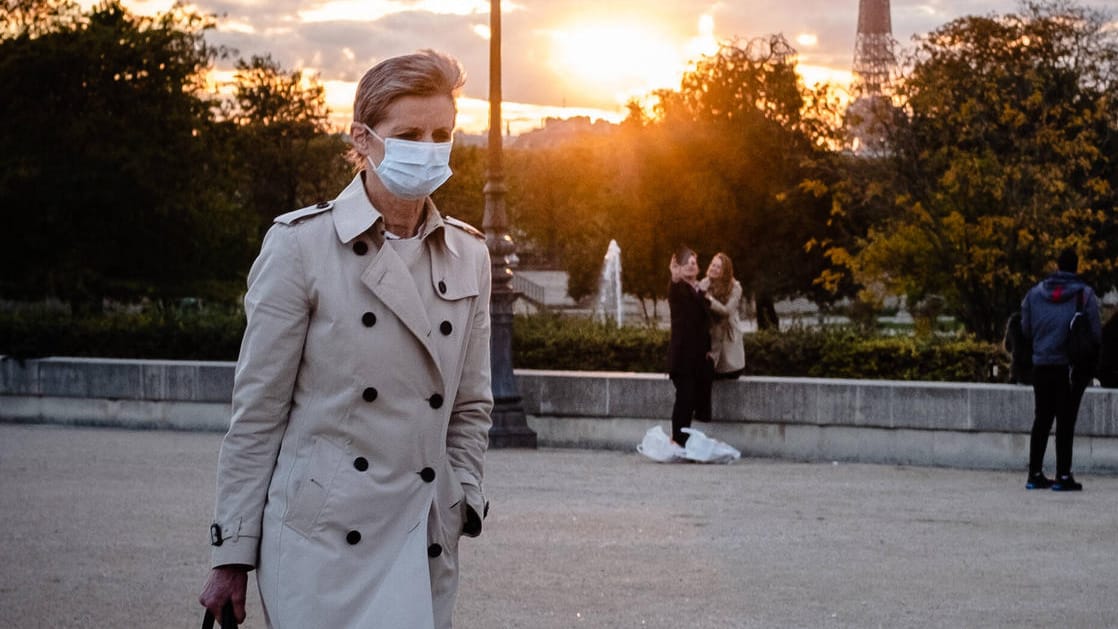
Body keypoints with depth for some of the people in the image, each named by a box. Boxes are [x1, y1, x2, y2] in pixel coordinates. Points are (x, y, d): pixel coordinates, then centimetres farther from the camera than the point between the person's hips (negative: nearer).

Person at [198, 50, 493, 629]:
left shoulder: (468, 255, 11)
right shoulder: (301, 244, -4)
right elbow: (257, 410, -2)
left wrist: (463, 504, 9)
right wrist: (233, 553, -1)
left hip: (425, 545, 5)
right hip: (326, 542, -5)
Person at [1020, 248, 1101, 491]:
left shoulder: (1035, 293, 4)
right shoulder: (1085, 294, -7)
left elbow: (1026, 329, 7)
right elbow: (1096, 332, -9)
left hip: (1042, 364, 4)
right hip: (1073, 366, -4)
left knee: (1041, 419, 12)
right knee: (1066, 421, -1)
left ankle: (1035, 474, 12)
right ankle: (1063, 476, -3)